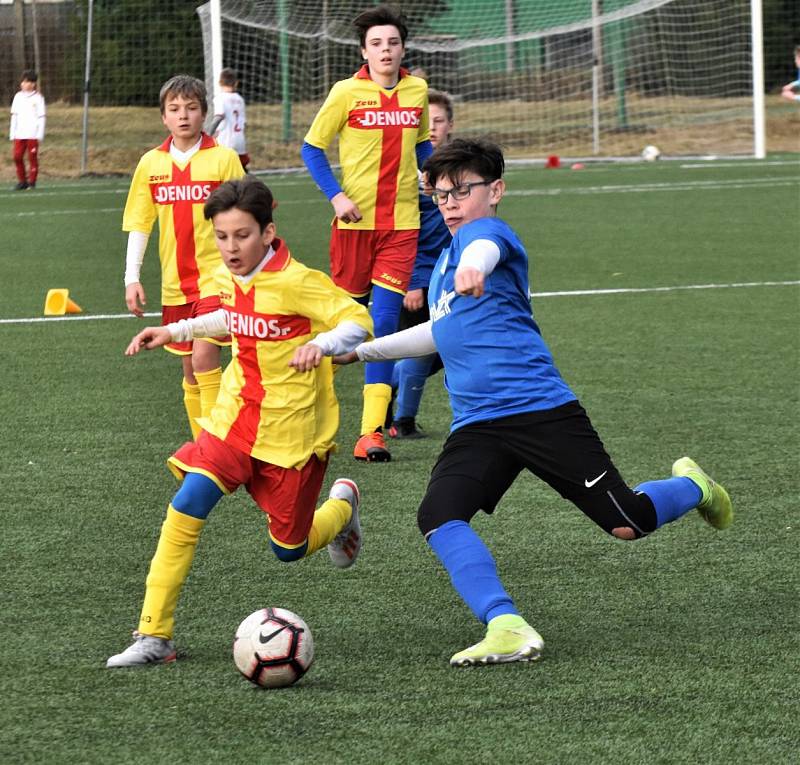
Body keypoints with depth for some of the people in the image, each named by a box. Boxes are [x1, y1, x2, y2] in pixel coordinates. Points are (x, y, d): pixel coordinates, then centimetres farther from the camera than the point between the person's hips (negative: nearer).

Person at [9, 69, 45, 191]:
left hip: (32, 135, -4)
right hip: (19, 134, 4)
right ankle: (22, 181, 9)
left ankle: (32, 181, 7)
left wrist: (40, 135, -7)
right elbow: (14, 116, 14)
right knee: (17, 156, -2)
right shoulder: (18, 97, 11)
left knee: (32, 157, -2)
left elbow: (41, 117, -2)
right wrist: (12, 133, 9)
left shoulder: (38, 98, -1)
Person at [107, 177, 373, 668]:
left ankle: (343, 504, 43)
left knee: (289, 550, 6)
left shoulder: (296, 282, -20)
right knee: (185, 508, -17)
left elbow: (359, 320, -21)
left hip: (292, 430, -5)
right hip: (236, 418, 5)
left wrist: (322, 343, -40)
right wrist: (176, 331, 20)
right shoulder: (229, 278, 2)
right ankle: (155, 635, -13)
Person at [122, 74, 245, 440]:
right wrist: (132, 278, 3)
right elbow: (138, 224, 9)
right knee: (190, 370, 9)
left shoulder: (223, 158, -4)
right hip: (175, 283, 4)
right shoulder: (151, 163, 5)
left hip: (216, 276, -4)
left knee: (203, 357, -18)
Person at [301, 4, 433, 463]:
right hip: (356, 219, -1)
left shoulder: (417, 91, 5)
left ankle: (372, 432, -11)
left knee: (386, 320, -8)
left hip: (402, 222, 1)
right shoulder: (347, 93, -4)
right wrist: (336, 195, -9)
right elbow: (312, 148, 2)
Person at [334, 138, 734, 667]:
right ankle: (507, 629, -29)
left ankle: (693, 486, 30)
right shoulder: (445, 260, 21)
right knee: (438, 517, -21)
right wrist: (362, 350, 39)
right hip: (476, 425, 7)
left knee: (627, 525, -5)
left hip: (543, 409, -7)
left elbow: (485, 249, -32)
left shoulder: (486, 231, -5)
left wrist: (472, 269, -58)